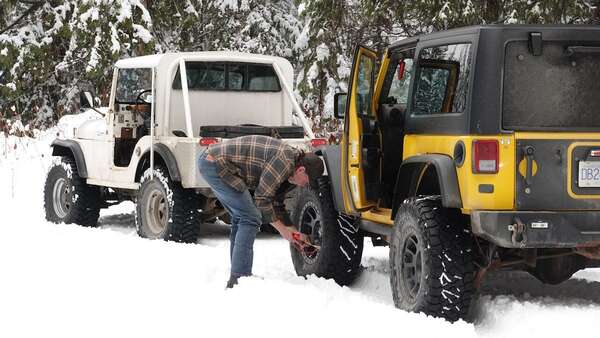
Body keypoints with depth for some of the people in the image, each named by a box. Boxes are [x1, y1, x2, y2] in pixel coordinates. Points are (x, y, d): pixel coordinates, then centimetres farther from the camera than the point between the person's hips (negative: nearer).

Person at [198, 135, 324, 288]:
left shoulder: (288, 166, 13)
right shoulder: (284, 160, -19)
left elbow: (276, 204, 24)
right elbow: (262, 199, -18)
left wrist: (294, 232, 19)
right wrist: (283, 230, -8)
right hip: (216, 164, -11)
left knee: (241, 218, 18)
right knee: (250, 218, -10)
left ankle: (237, 278, 23)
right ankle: (239, 278, -12)